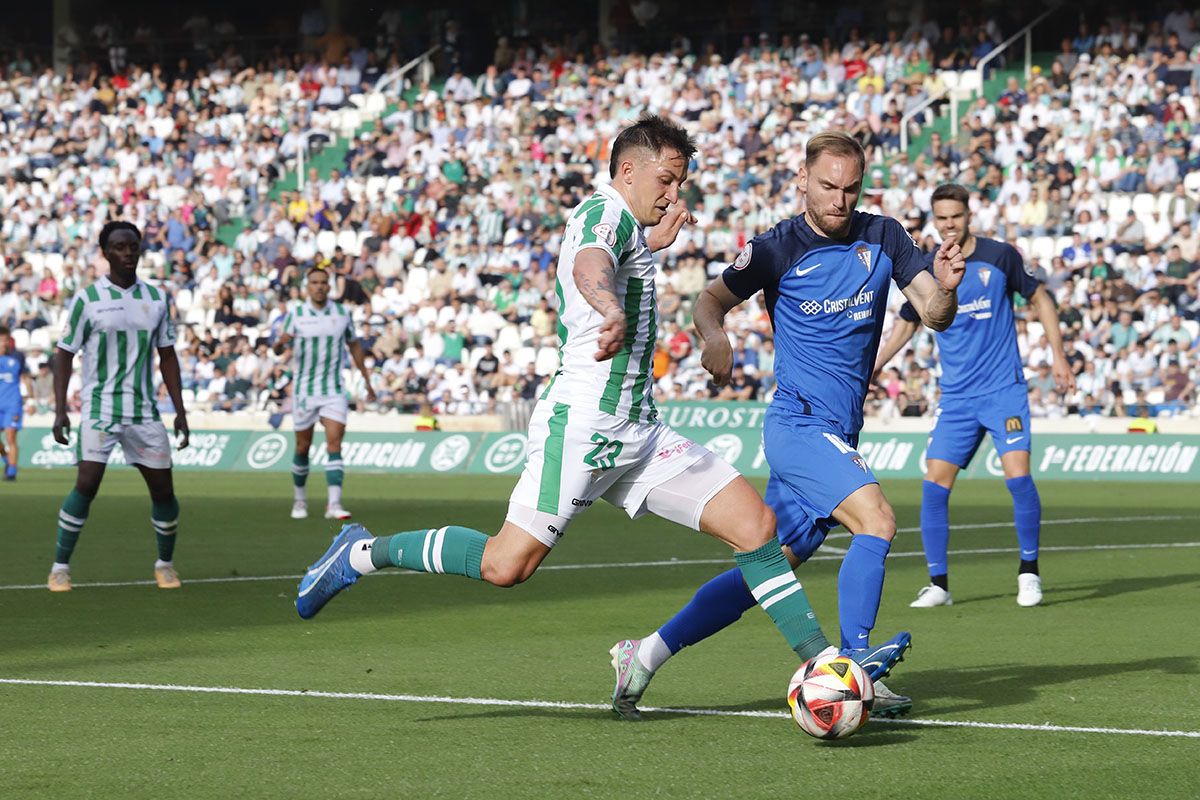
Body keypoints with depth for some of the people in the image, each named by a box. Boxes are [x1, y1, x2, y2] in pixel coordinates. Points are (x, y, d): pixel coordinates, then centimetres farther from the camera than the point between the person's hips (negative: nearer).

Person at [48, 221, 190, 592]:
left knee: (163, 489, 2)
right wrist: (60, 410, -8)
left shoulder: (157, 298, 7)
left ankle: (165, 564, 22)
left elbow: (167, 356, 13)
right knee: (86, 485, -16)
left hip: (144, 411, 4)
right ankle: (60, 568, -5)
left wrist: (180, 410, 9)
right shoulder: (87, 299, -4)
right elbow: (64, 354, 0)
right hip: (99, 408, -4)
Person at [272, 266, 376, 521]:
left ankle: (334, 504, -18)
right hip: (304, 391, 0)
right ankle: (299, 500, 26)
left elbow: (354, 346, 15)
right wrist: (280, 342, -32)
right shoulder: (296, 314, -2)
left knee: (334, 444, -12)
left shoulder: (342, 313, 2)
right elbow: (278, 350, -7)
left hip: (334, 391, 0)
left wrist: (366, 379, 15)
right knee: (303, 447, 7)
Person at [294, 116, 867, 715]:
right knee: (506, 565, -12)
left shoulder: (625, 224, 20)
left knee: (755, 522, -3)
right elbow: (589, 264, -36)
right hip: (581, 422, -10)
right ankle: (365, 553, 8)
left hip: (636, 430, 10)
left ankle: (823, 664, -4)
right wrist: (609, 307, -56)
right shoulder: (606, 212, -9)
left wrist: (652, 244, 42)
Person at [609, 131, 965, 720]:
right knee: (876, 519, -25)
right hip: (800, 422, -6)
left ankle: (646, 655, 14)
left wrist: (945, 287, -20)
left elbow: (934, 316, 3)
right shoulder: (778, 249, -6)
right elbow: (712, 301, 3)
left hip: (837, 434, 6)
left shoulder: (883, 237, 6)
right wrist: (713, 335, -19)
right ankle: (855, 668, -23)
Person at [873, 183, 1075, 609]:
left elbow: (1039, 298, 8)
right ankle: (938, 584, 6)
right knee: (934, 486, -6)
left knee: (1018, 476, -16)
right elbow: (906, 323, 18)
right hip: (955, 396, 3)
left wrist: (1058, 355, 2)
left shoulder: (1000, 256, -4)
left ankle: (1029, 572, 1)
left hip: (1004, 389, -3)